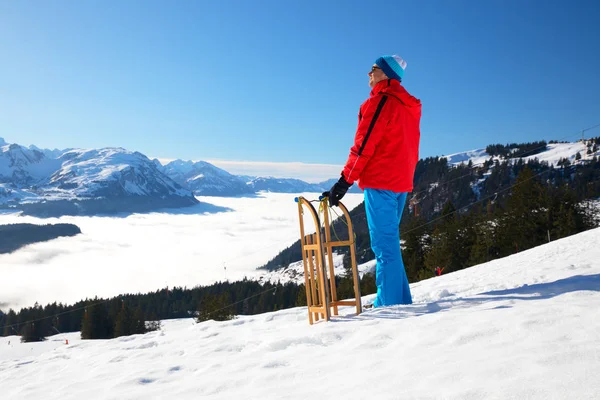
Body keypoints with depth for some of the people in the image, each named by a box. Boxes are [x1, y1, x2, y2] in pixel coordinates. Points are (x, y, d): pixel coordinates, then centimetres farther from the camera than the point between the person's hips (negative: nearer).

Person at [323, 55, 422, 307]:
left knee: (384, 244, -6)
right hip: (401, 182, 9)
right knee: (389, 243, 15)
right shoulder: (409, 106, 17)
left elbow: (364, 145, -15)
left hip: (380, 181, -9)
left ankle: (390, 304, -4)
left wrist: (345, 180, -14)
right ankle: (399, 300, 18)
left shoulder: (380, 101, -9)